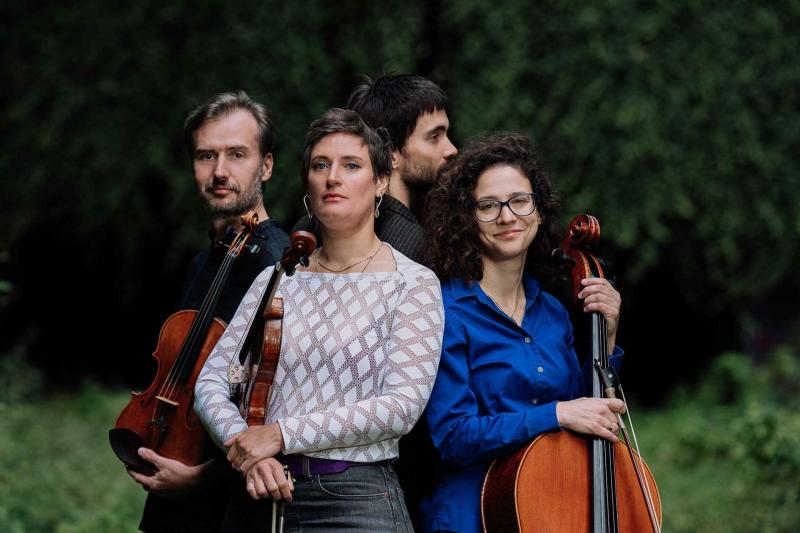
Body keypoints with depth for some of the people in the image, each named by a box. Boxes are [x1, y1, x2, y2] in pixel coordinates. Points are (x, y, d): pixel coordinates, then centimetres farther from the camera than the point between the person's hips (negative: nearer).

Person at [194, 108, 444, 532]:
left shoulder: (413, 285, -3)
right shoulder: (275, 282, 9)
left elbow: (403, 404, -15)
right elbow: (212, 379, 3)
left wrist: (281, 433, -19)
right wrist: (246, 448, -17)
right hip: (264, 497, 4)